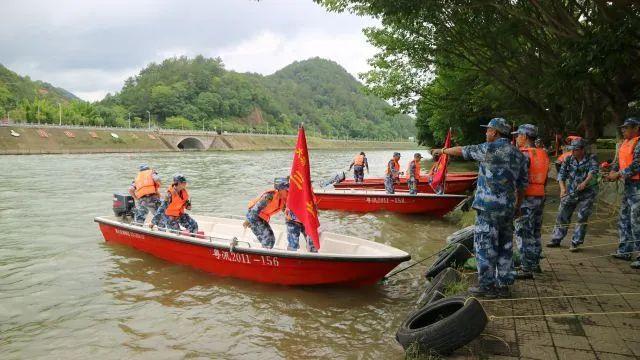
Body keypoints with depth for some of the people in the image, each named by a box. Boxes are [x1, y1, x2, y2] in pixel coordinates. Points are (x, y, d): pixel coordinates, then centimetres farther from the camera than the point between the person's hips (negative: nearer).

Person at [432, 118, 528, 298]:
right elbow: (522, 184, 14)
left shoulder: (490, 149, -9)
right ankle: (503, 285, 19)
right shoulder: (519, 155, 11)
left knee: (485, 245, 0)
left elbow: (462, 150, 3)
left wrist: (442, 150, 20)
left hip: (489, 206, -7)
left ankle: (486, 285, 6)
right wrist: (517, 206, 23)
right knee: (505, 246, 12)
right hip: (508, 208, 7)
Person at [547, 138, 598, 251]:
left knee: (582, 218, -3)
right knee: (562, 215, 6)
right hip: (571, 192, 3)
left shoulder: (591, 159, -8)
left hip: (587, 193, -3)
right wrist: (562, 187, -22)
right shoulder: (568, 160, 1)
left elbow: (593, 171, -25)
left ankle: (575, 243, 7)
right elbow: (561, 174, -4)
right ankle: (556, 239, 17)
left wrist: (585, 183, -43)